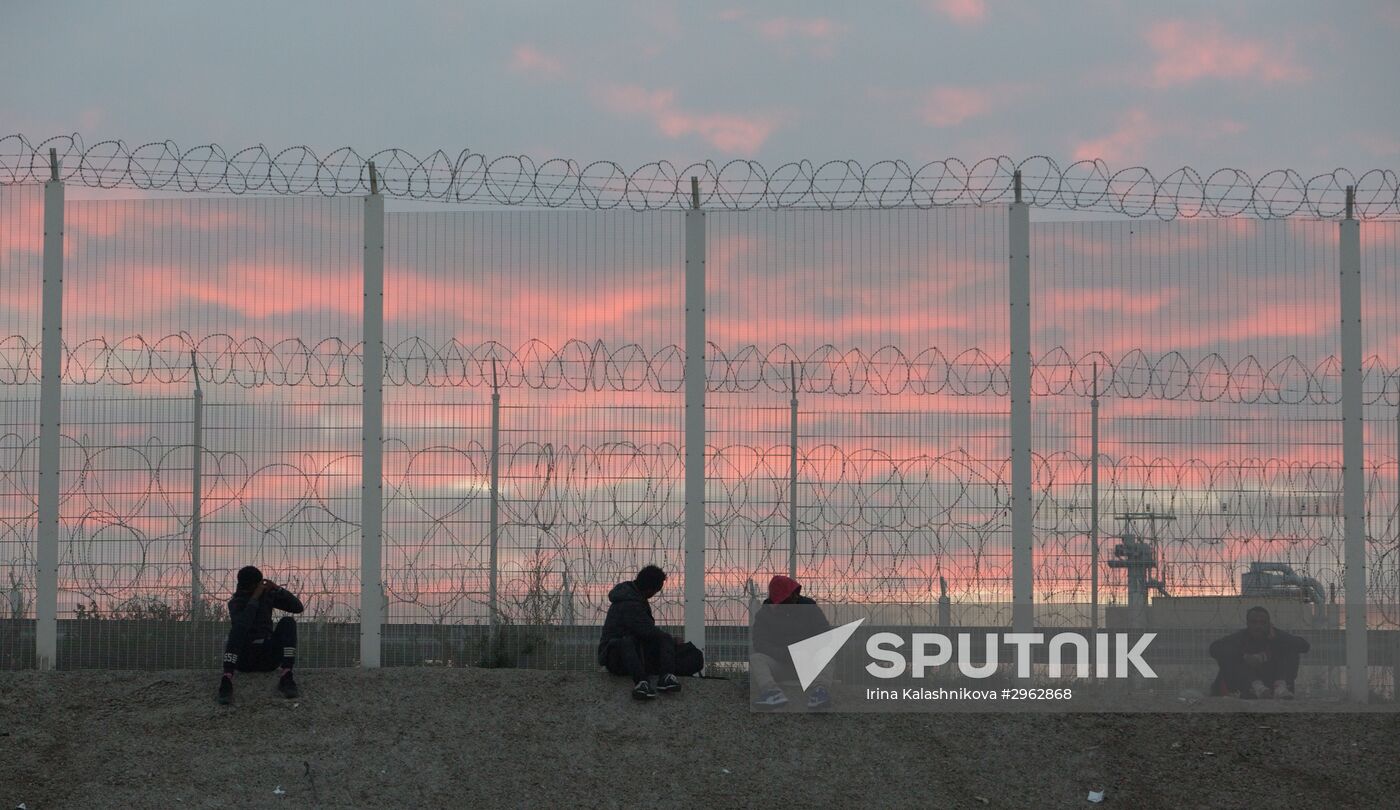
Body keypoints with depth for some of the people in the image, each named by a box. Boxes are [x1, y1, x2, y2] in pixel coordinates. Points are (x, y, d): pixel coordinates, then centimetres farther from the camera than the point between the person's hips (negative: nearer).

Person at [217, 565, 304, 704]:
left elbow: (298, 607, 2)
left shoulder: (267, 595, 9)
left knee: (288, 622, -18)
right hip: (244, 660, -3)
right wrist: (254, 598, -21)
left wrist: (278, 589, -8)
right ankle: (227, 679, -46)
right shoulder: (235, 603, -2)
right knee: (239, 627, -31)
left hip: (269, 658, 3)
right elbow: (243, 624, -23)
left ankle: (285, 675, -33)